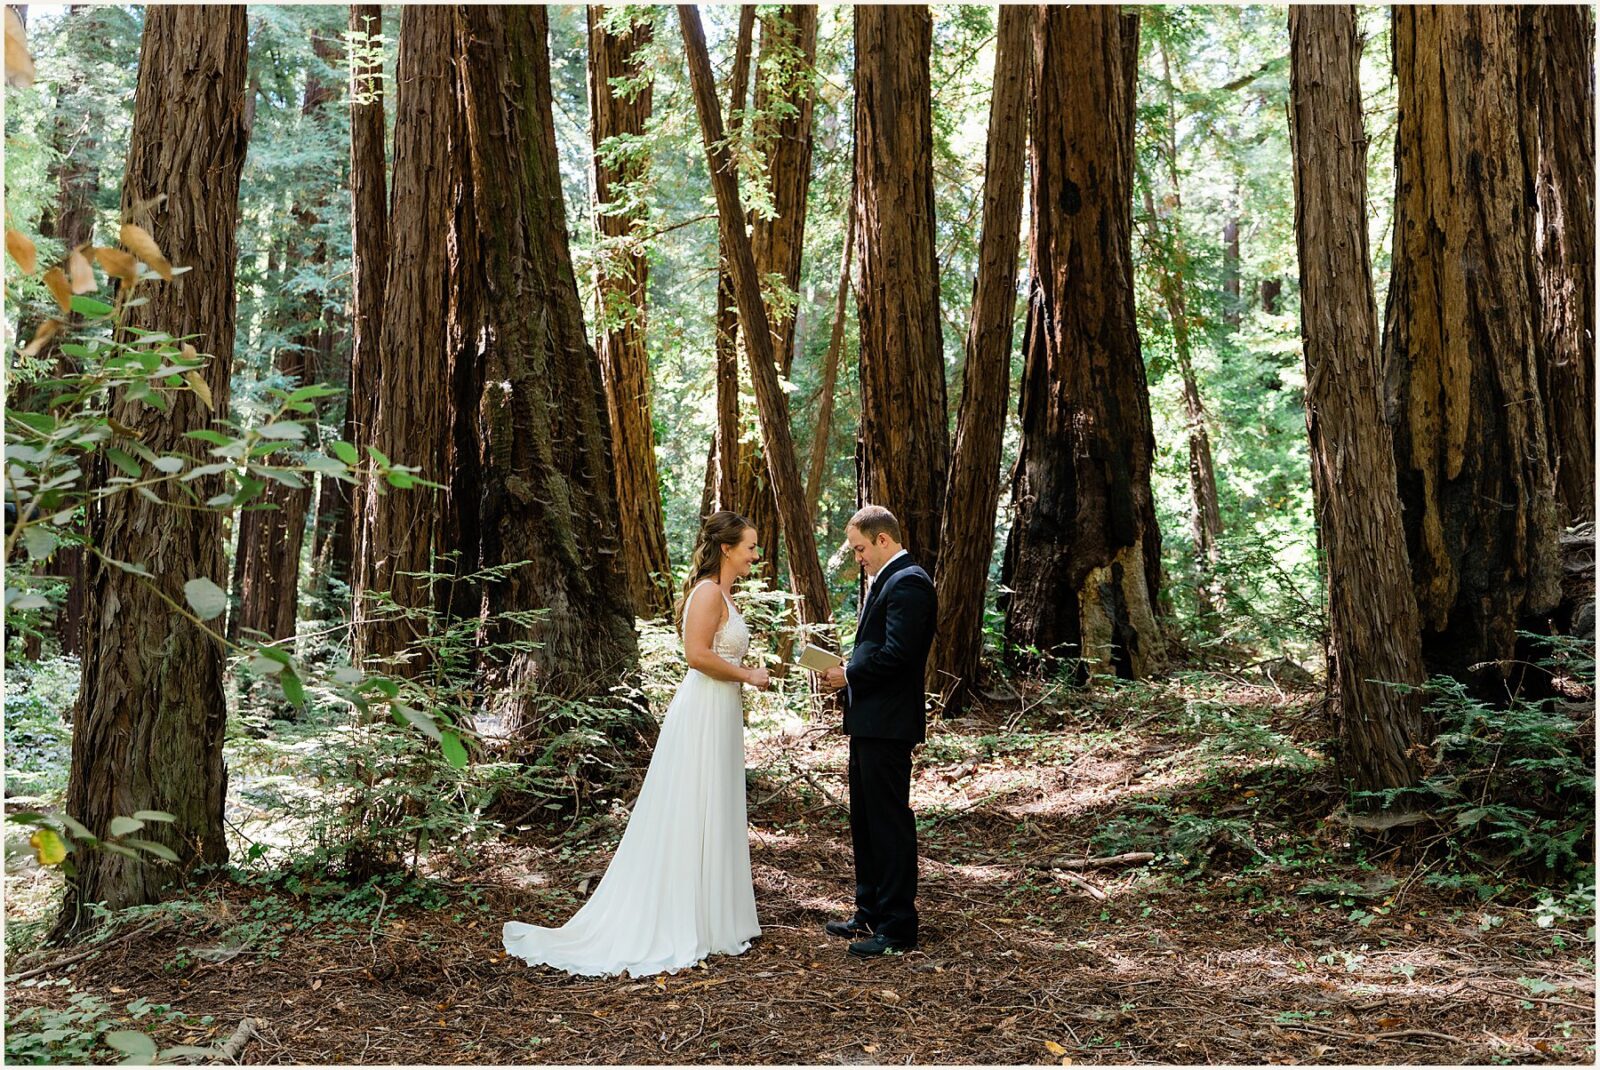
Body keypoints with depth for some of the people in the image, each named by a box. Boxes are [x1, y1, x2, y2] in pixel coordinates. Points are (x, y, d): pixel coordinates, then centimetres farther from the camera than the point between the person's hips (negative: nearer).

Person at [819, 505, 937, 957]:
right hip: (870, 721, 11)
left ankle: (897, 927, 5)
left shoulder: (908, 582, -15)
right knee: (865, 819, 17)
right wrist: (847, 673, 6)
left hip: (888, 722, -11)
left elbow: (897, 653, -24)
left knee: (889, 822, -3)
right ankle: (871, 912, 28)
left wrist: (848, 674, -12)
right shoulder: (886, 581, 17)